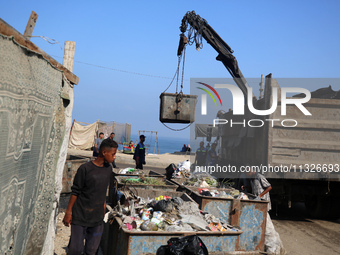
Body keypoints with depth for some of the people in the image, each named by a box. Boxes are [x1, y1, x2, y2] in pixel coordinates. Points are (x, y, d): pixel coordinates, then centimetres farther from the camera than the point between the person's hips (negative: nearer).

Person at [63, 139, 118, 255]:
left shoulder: (108, 168, 5)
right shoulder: (85, 169, -12)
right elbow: (75, 192, -7)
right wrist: (68, 212, -6)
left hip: (97, 217, 5)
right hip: (80, 216, -5)